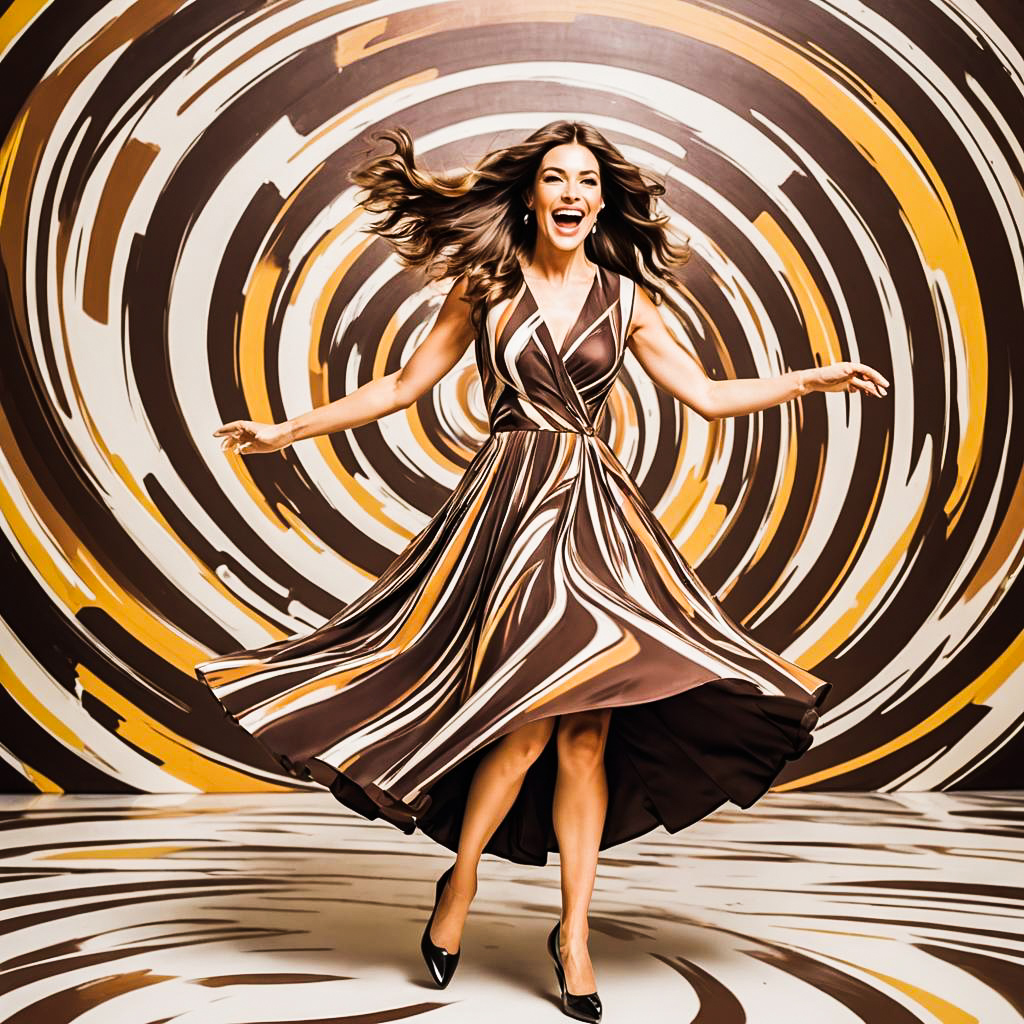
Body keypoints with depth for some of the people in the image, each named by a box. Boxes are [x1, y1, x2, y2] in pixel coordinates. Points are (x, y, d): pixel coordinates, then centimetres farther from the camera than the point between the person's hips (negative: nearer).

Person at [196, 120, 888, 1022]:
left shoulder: (624, 297, 10)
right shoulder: (486, 286, 5)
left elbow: (706, 395, 11)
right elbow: (403, 387, 10)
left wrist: (809, 380, 6)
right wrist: (288, 430, 9)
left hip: (598, 511, 2)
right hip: (511, 500, -2)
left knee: (586, 730, -2)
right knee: (532, 716, -14)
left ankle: (574, 934, 10)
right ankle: (461, 880, 12)